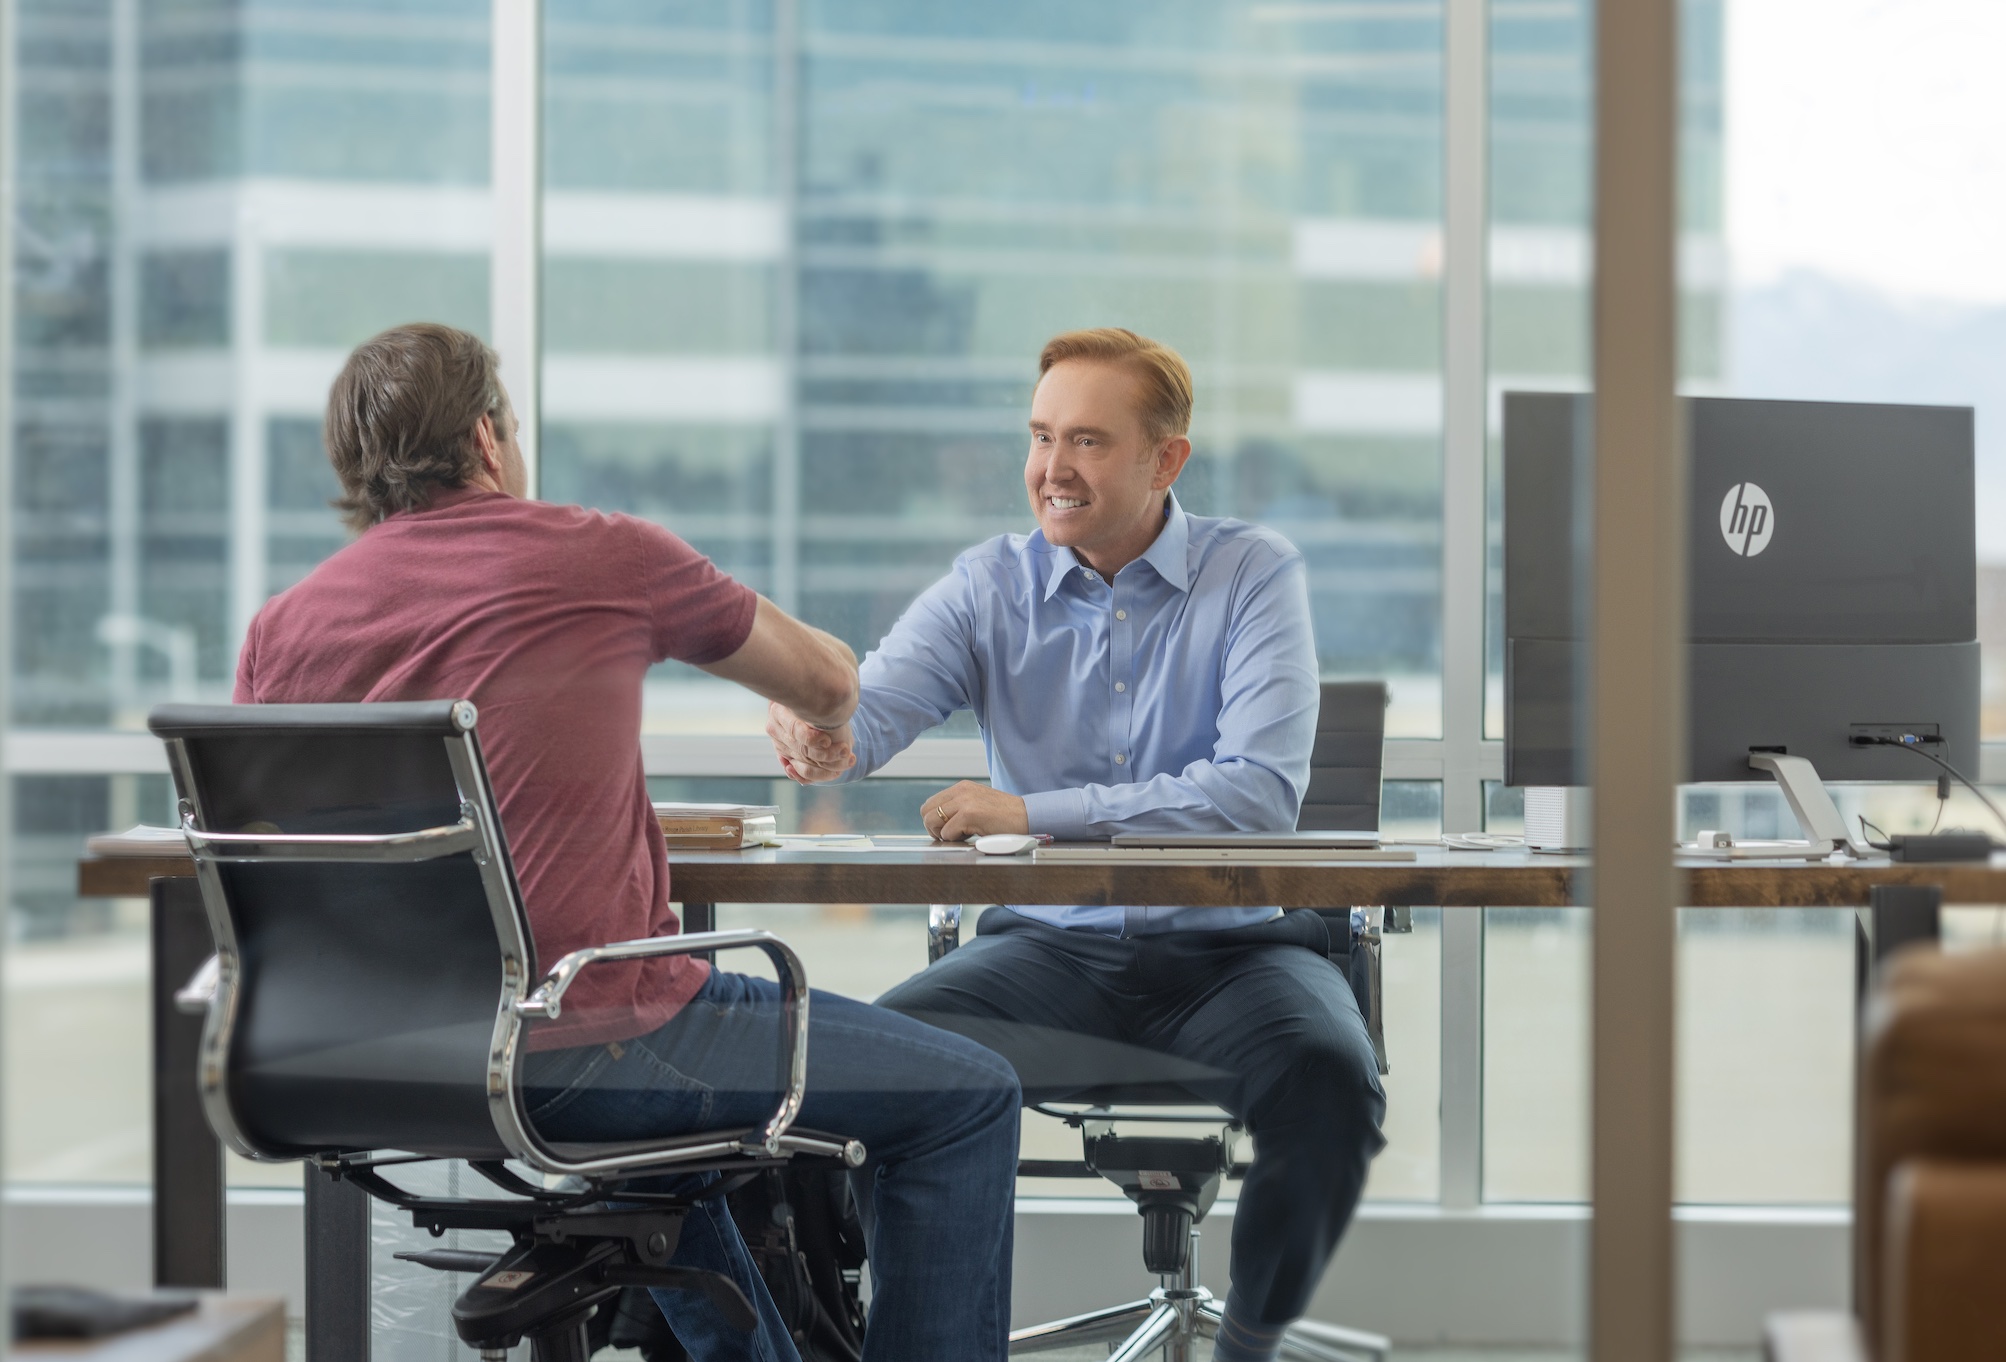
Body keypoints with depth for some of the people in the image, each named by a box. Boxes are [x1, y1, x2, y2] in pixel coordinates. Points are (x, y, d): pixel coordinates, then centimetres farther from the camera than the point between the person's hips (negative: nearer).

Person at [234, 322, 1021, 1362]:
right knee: (966, 1097, 8)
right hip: (585, 1053, -6)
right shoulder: (603, 558, -4)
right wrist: (825, 722, 37)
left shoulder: (282, 627, 4)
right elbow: (827, 680, 13)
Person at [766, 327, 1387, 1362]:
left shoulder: (1254, 577, -3)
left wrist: (1034, 813, -21)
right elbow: (870, 708, -9)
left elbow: (1261, 787, -16)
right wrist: (823, 738, -37)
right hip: (1051, 946, 2)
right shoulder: (989, 586, 6)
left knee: (1326, 1078, -32)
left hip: (1229, 947, -2)